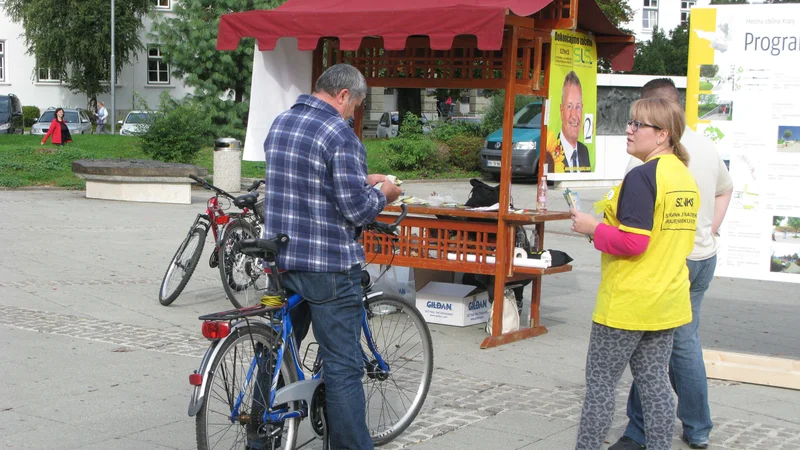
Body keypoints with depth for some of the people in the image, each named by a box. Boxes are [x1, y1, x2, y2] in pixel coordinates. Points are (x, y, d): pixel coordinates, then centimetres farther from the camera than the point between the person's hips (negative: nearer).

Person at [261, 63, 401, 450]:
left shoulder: (279, 124, 10)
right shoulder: (340, 135, -16)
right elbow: (356, 209, -19)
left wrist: (362, 180, 20)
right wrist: (383, 193, 1)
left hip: (280, 258, 8)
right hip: (329, 265, -8)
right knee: (343, 367, -1)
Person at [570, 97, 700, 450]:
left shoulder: (642, 177, -18)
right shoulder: (685, 177, 9)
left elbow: (631, 242, -23)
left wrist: (593, 228, -9)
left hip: (629, 301, -8)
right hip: (669, 299, 8)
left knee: (600, 381, 2)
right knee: (654, 380, 13)